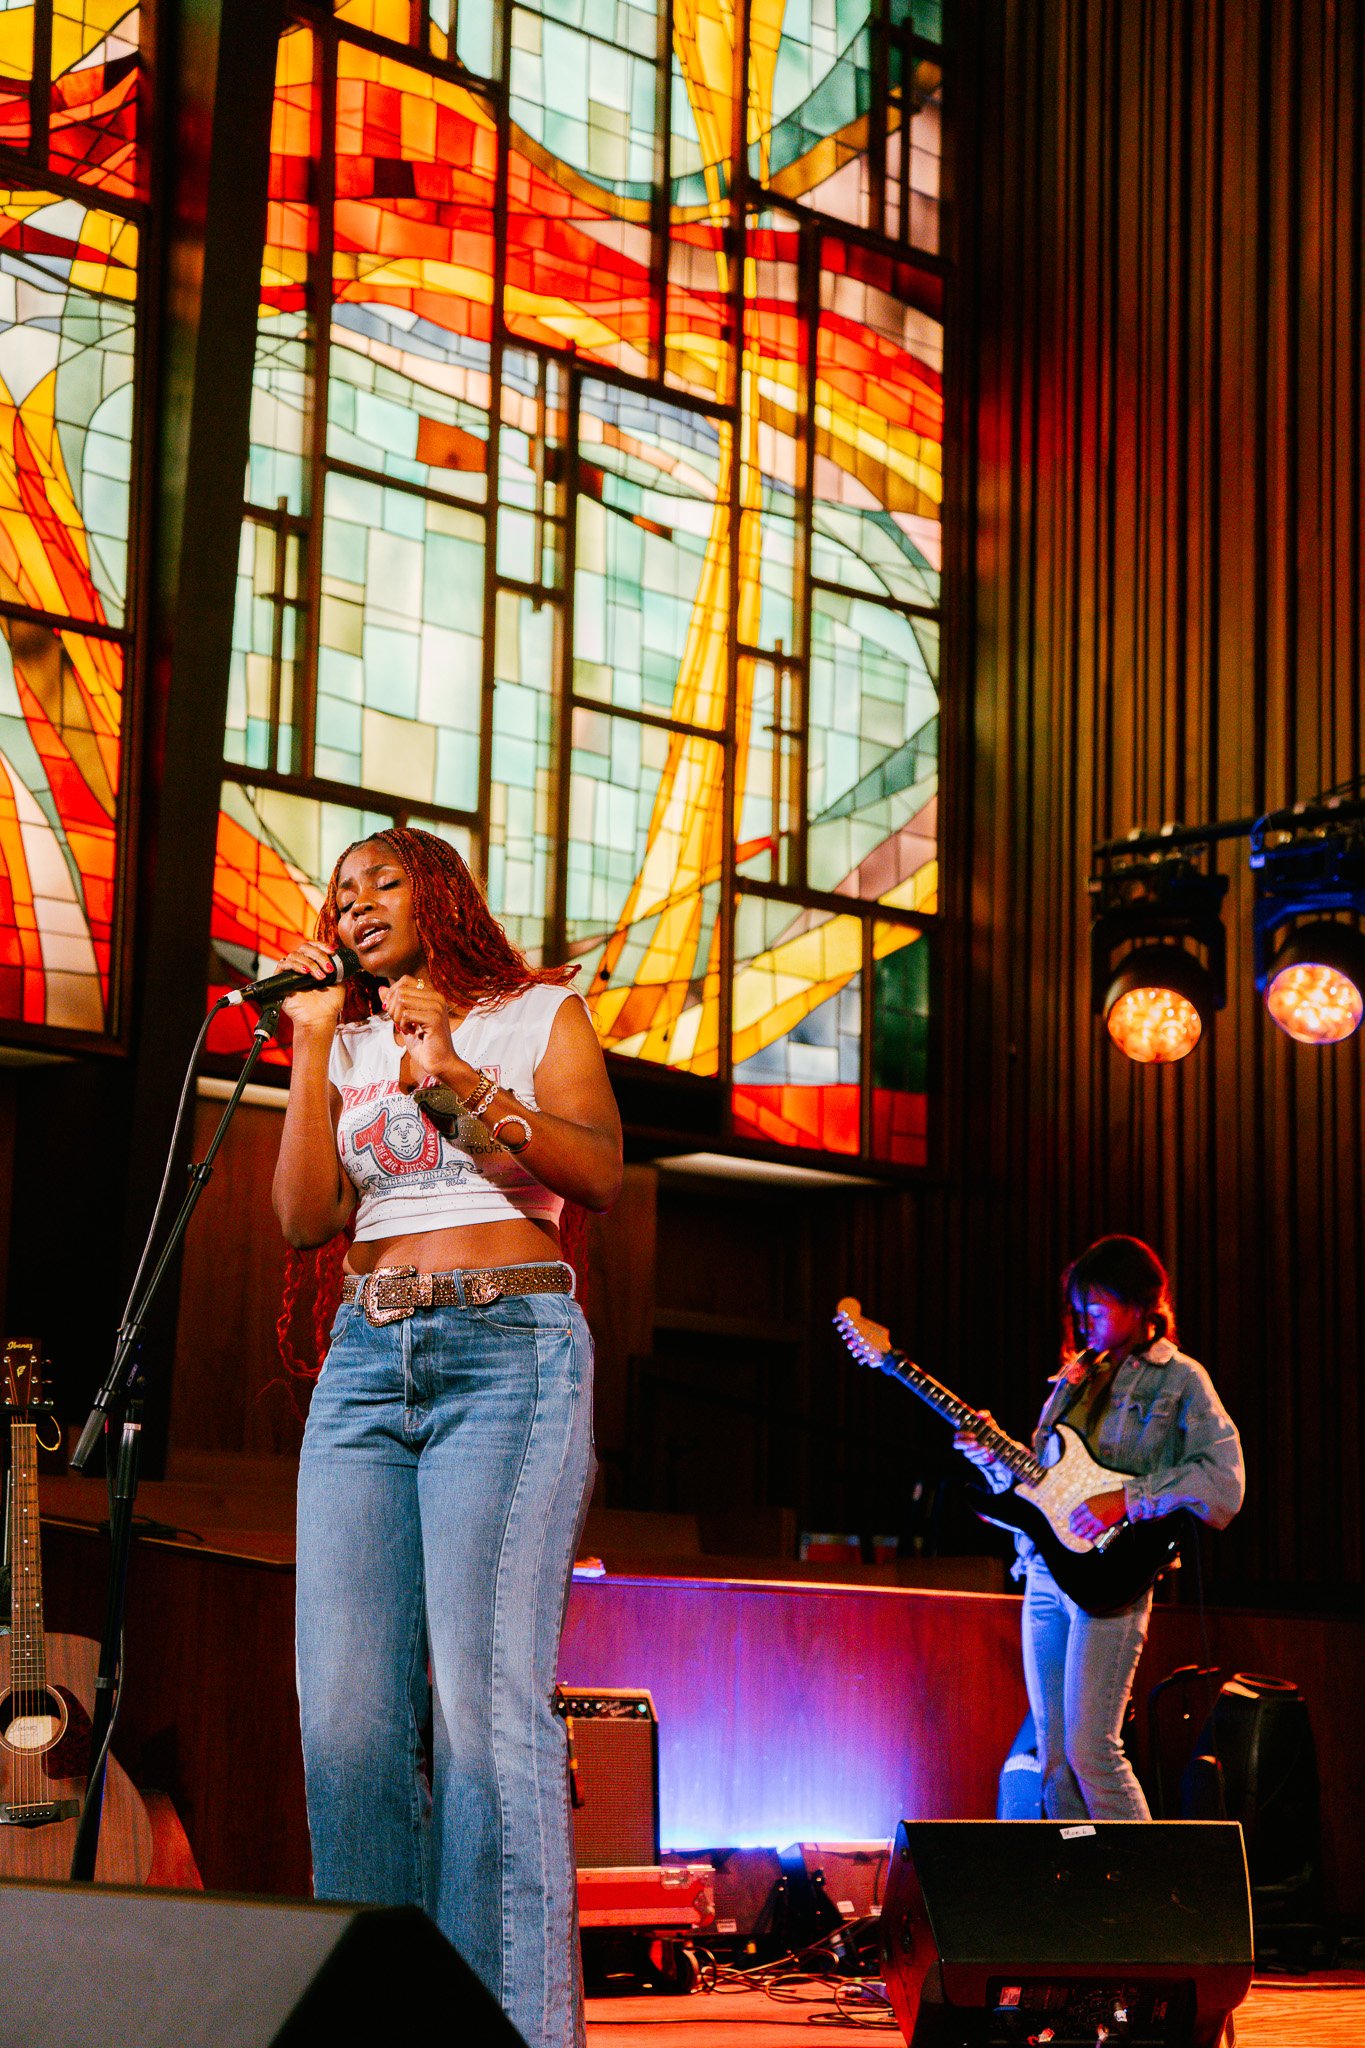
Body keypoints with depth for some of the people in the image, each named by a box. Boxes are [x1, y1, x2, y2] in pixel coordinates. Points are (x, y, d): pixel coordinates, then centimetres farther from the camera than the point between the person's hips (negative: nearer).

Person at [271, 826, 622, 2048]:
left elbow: (599, 1176, -2)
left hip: (509, 1350, -4)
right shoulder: (348, 1049, 22)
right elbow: (305, 1217, 8)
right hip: (367, 1360, 4)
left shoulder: (538, 1015, 12)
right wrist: (314, 1043, 6)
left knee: (484, 1703, -17)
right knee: (348, 1713, -7)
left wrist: (459, 1081, -10)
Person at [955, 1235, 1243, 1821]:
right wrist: (993, 1457, 4)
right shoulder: (1077, 1377, 19)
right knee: (1052, 1758, 6)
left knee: (1090, 1752, -14)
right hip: (1044, 1574, 7)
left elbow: (1224, 1477, -13)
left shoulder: (1178, 1379, 0)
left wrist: (1127, 1499, -18)